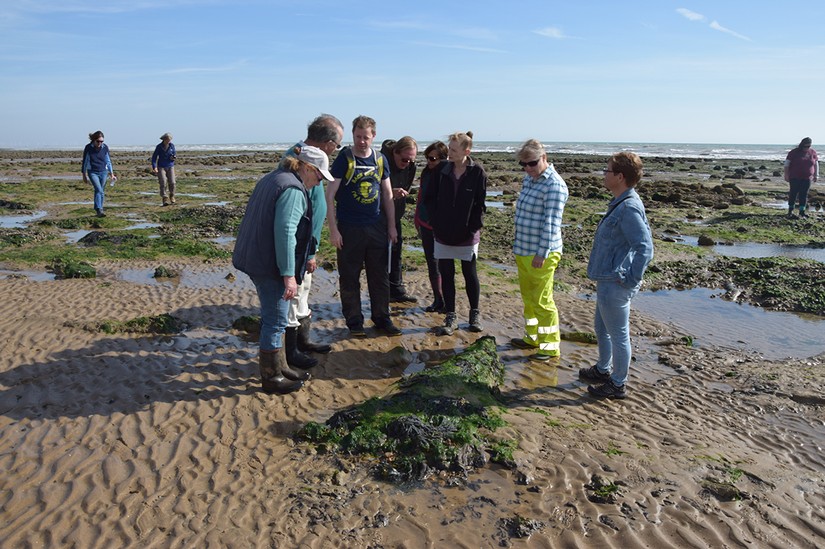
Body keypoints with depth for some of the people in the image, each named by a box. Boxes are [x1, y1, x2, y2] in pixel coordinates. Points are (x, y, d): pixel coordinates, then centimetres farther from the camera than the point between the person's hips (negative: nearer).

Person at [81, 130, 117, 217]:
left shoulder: (105, 147, -1)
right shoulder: (88, 148, -7)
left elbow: (108, 161, 9)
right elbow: (85, 162, 2)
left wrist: (112, 174, 9)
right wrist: (84, 175, 6)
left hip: (103, 172, 3)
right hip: (93, 172, -3)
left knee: (101, 191, 6)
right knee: (99, 190, -19)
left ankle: (98, 210, 19)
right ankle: (99, 210, -24)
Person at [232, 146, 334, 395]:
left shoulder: (272, 178, 15)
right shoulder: (293, 190, -17)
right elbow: (285, 232, -25)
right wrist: (288, 274, -24)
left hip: (255, 259, 10)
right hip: (270, 265, -10)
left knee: (273, 318, 19)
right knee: (275, 321, 1)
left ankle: (279, 367, 31)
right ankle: (271, 378, 13)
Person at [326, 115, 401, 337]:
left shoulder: (380, 159, 5)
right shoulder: (344, 159, -7)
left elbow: (387, 195, 12)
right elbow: (330, 196, -9)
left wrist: (392, 226, 9)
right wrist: (333, 229, -14)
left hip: (377, 227, 4)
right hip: (349, 229, -4)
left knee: (380, 276, 11)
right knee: (350, 278, 5)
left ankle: (381, 318, 24)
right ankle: (354, 322, 19)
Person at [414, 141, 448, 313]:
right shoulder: (426, 172, 6)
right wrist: (418, 221, 16)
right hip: (426, 224, 6)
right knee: (432, 263, 12)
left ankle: (446, 300, 15)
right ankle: (438, 299, 23)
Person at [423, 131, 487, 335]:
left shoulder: (477, 172, -8)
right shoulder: (442, 170, -1)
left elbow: (480, 205, -5)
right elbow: (429, 198, 6)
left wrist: (473, 228, -10)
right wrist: (436, 222, -2)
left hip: (467, 236, -3)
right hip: (443, 234, 3)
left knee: (470, 275, 10)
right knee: (446, 276, 6)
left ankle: (475, 313, 29)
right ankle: (450, 318, 16)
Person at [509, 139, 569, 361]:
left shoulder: (554, 185, -18)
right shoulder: (528, 179, 10)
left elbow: (551, 223, -21)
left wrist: (542, 253, -22)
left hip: (541, 253, -9)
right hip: (523, 251, 9)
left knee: (542, 301, 1)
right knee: (528, 297, 19)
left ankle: (551, 346, 14)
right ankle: (532, 337, 34)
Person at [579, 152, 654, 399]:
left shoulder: (629, 208, -24)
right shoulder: (620, 203, 9)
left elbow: (645, 247, -29)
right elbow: (639, 240, 20)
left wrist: (631, 279, -22)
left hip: (615, 284, -11)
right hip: (607, 279, 11)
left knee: (618, 334, 5)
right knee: (601, 327, 25)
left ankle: (618, 384, 20)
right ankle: (603, 370, 43)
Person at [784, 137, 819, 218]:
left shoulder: (813, 153, 6)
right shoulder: (794, 152, -4)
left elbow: (816, 164, 15)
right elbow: (787, 164, -3)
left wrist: (816, 175, 14)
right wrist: (786, 175, -7)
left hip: (807, 178, 3)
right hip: (795, 178, -3)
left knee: (804, 194, 2)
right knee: (793, 193, -1)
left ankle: (802, 211, 8)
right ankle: (790, 210, 10)